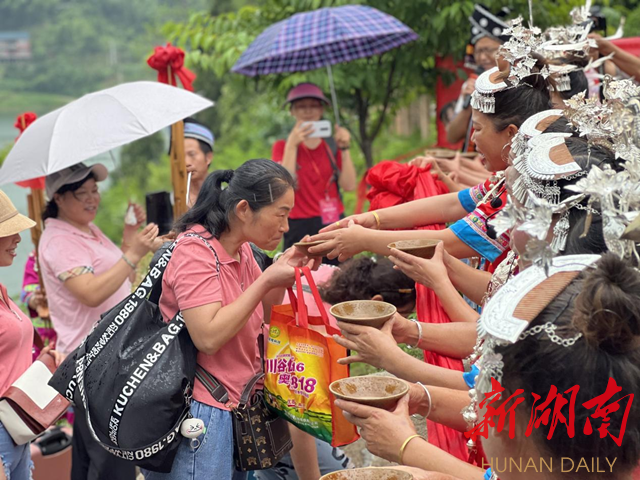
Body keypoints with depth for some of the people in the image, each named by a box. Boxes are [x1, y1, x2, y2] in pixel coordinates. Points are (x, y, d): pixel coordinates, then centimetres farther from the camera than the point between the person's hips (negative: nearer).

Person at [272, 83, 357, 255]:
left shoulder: (332, 145, 11)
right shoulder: (282, 146, 5)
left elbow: (349, 186, -1)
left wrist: (344, 148, -8)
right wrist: (292, 145, -17)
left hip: (335, 225, 3)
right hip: (301, 229, -3)